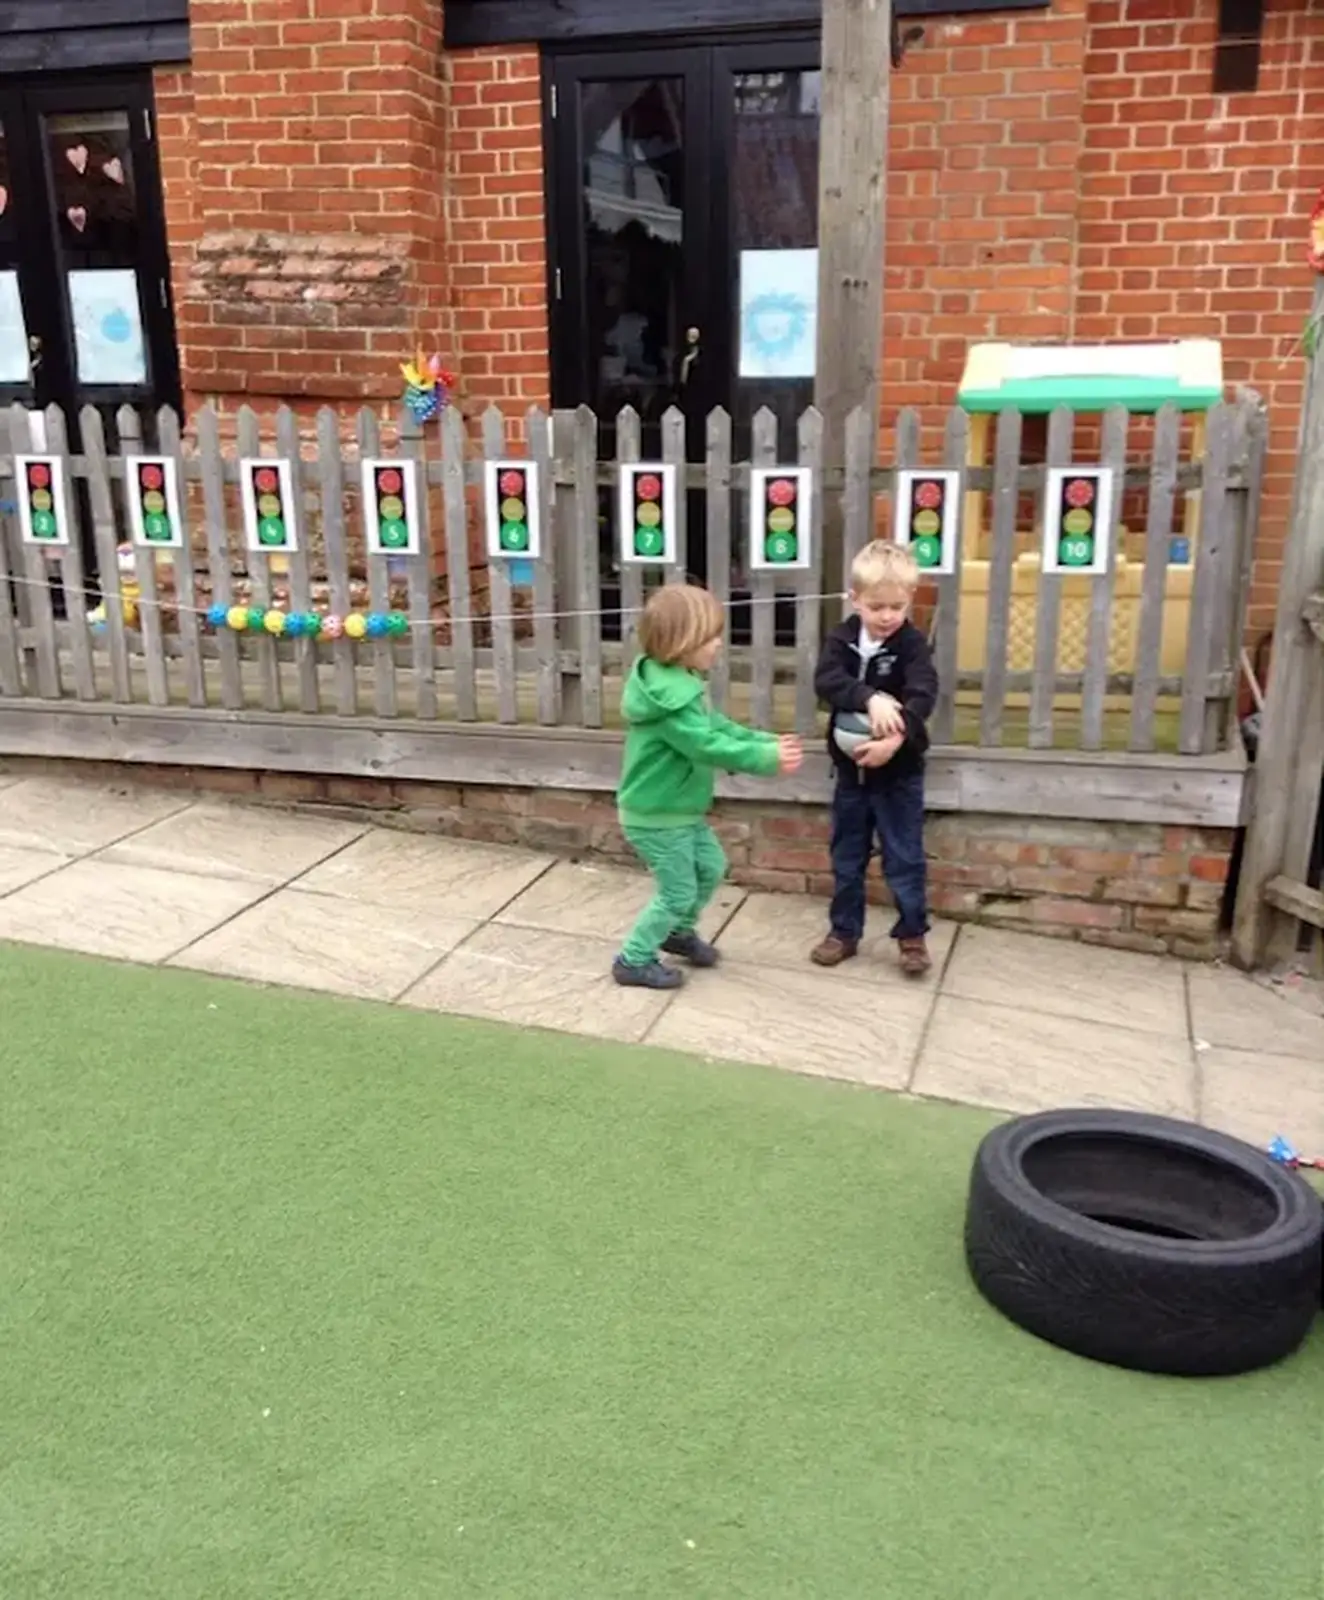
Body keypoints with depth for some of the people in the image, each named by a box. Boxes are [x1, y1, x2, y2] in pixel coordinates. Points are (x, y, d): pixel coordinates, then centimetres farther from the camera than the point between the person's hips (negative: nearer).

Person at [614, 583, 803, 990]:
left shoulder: (682, 682, 4)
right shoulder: (669, 695, -30)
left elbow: (717, 726, 8)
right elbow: (708, 747, -32)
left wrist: (767, 742, -3)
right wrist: (766, 758, -29)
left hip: (681, 809, 10)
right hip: (655, 815, -10)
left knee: (711, 867, 23)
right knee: (679, 891, 2)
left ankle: (679, 932, 43)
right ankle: (633, 961, 17)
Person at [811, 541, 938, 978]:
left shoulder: (913, 645, -12)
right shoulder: (841, 640, -4)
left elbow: (922, 697, -26)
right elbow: (827, 681, -22)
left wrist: (896, 739, -42)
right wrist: (870, 698, -39)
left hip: (900, 772, -3)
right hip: (851, 769, 3)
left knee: (904, 858, 5)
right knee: (846, 858, 14)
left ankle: (912, 935, 21)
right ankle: (844, 932, 28)